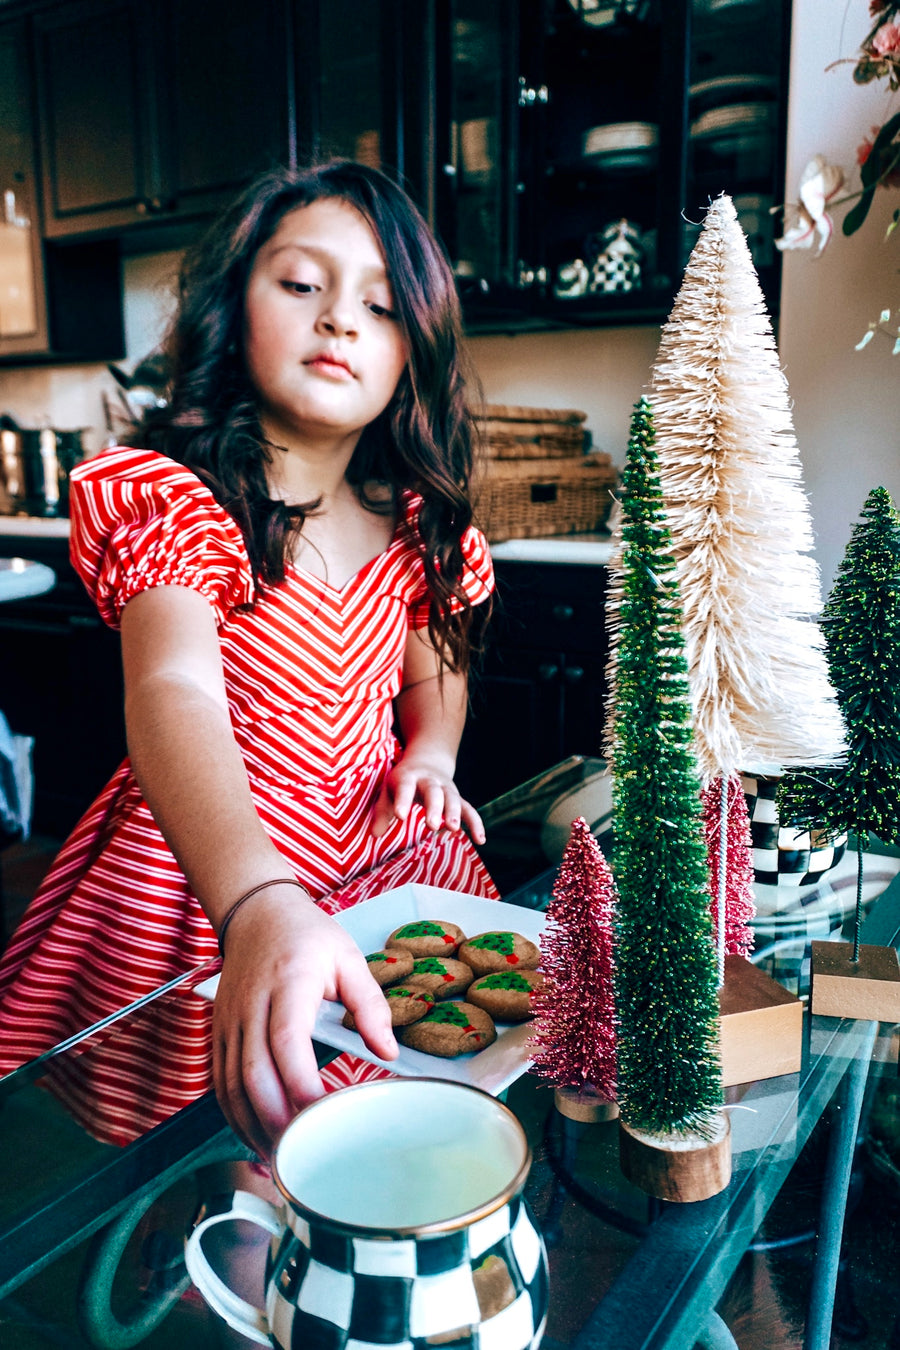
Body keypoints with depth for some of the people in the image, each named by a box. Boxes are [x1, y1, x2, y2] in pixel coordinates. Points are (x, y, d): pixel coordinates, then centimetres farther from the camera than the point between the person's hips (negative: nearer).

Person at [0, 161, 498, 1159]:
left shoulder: (413, 518, 1)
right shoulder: (170, 497, -19)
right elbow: (176, 697, -38)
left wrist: (431, 746, -5)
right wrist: (260, 909, -56)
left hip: (390, 856, 5)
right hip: (211, 876, -5)